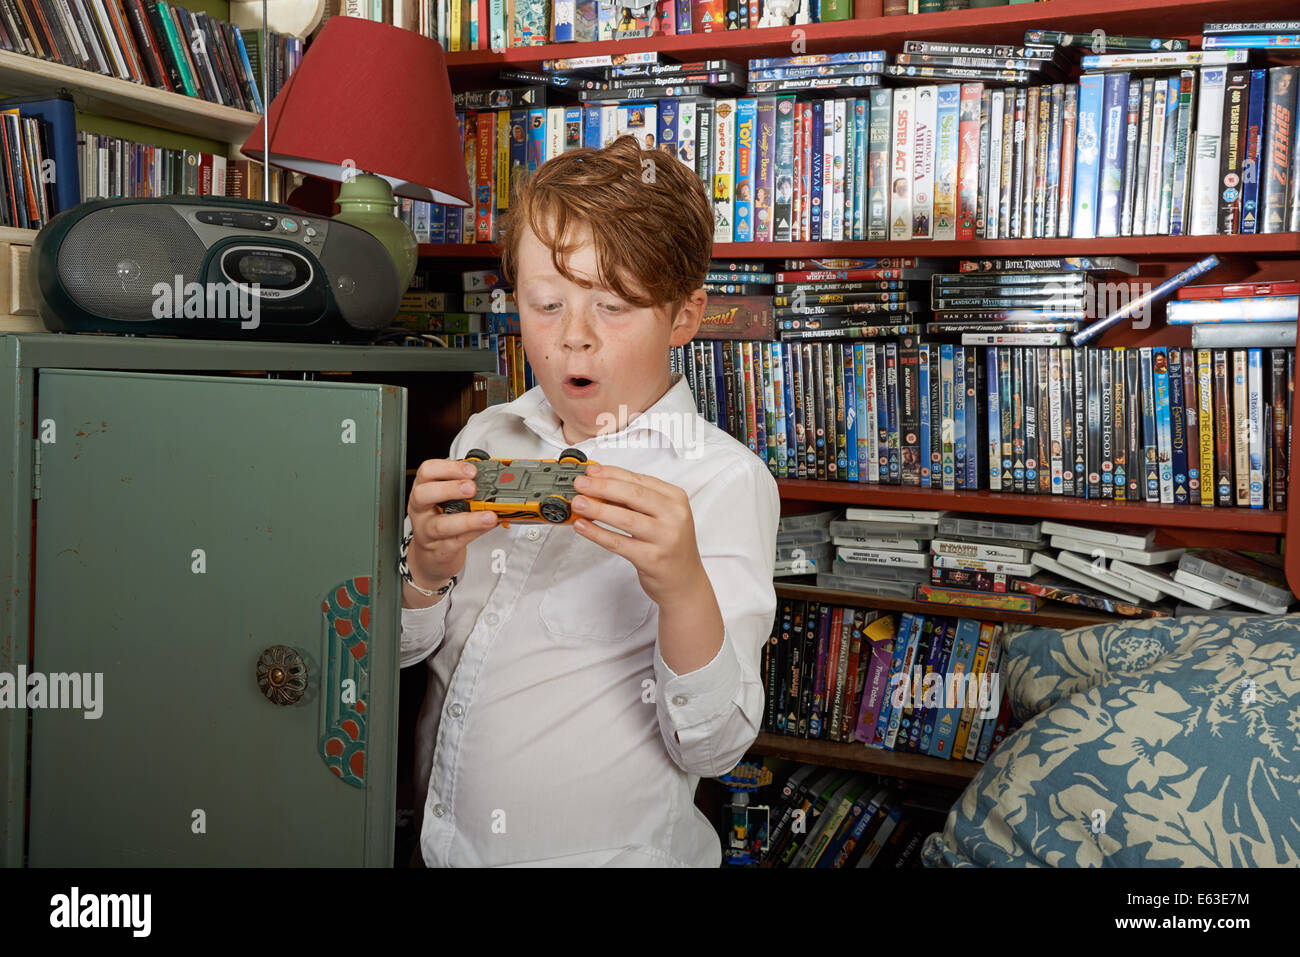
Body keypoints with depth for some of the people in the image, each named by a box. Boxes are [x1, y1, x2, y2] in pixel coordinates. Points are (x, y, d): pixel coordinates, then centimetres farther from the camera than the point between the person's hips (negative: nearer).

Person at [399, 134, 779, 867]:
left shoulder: (726, 480, -9)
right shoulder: (485, 438, 4)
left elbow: (711, 750, -13)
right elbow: (394, 647, 5)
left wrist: (683, 590, -28)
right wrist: (425, 571, -13)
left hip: (605, 850, -4)